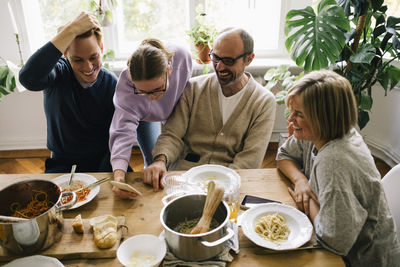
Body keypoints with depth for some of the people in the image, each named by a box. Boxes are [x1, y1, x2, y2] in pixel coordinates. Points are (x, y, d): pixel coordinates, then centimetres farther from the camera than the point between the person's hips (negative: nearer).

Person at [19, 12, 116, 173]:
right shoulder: (58, 73, -10)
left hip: (102, 162, 1)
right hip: (62, 164, -1)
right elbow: (28, 79, -35)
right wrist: (72, 29, -34)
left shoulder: (112, 84, -7)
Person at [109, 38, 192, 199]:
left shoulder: (182, 57, -40)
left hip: (176, 109, 2)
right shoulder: (126, 86, -44)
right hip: (143, 115, -2)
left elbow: (186, 84, -16)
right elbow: (123, 132, -49)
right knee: (153, 161, -4)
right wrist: (119, 176, -63)